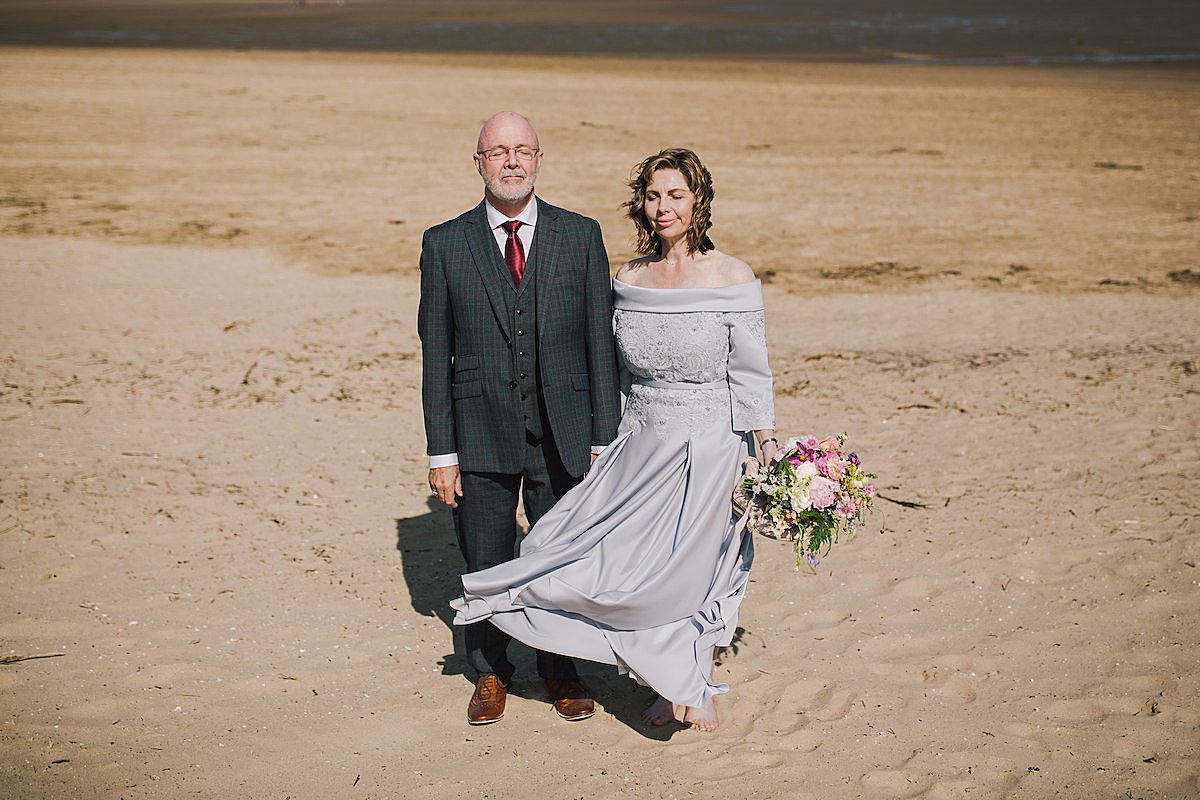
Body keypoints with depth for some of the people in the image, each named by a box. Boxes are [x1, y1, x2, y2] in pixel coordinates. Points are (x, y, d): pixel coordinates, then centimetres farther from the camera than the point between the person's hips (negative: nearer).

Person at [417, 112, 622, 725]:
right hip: (481, 433, 0)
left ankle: (561, 668, 33)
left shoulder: (581, 236, 1)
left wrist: (605, 439, -2)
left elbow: (601, 342, 2)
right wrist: (441, 452, -2)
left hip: (563, 433, 0)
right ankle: (490, 672, 32)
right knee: (485, 567, 10)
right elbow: (436, 355, 1)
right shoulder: (445, 243, 0)